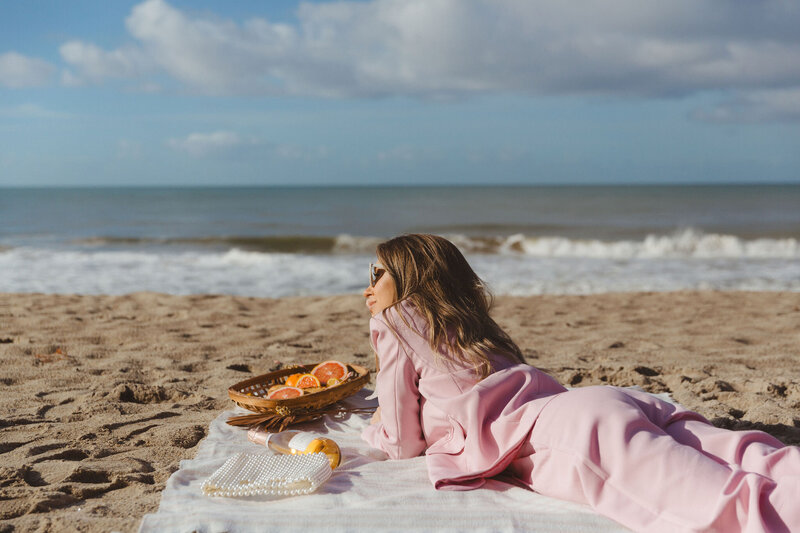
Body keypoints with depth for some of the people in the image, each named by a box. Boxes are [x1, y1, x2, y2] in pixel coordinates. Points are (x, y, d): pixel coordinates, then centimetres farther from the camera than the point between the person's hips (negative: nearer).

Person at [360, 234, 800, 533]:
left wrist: (375, 430, 38)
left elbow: (404, 441, 16)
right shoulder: (467, 321, 36)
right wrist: (391, 403, 54)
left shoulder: (393, 324, 15)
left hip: (565, 432, -8)